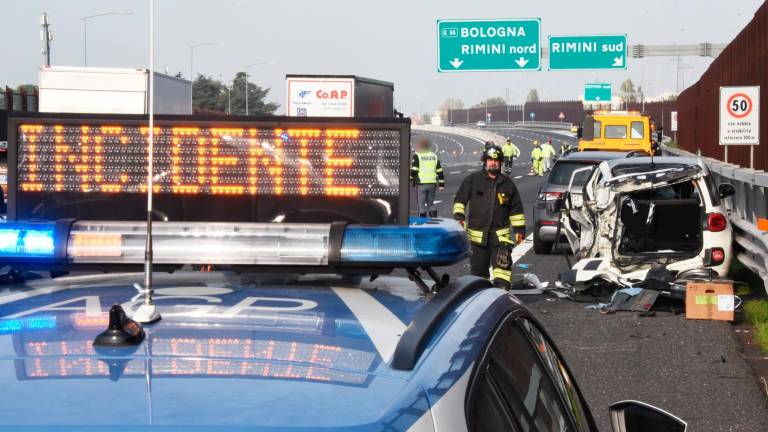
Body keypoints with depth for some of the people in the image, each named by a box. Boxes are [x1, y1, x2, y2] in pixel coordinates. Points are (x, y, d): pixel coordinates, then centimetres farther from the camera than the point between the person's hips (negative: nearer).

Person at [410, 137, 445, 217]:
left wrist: (409, 180, -4)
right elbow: (439, 171, 12)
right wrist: (441, 184, 16)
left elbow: (413, 170, -12)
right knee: (431, 204, 15)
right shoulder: (434, 156, 12)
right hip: (432, 183, 5)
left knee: (422, 205, 0)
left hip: (421, 184, -5)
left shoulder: (417, 155, -4)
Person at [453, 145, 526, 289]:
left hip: (500, 233, 0)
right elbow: (460, 199, 4)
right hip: (477, 232, 0)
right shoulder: (472, 180, 4)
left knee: (502, 263, -18)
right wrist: (459, 215, -12)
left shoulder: (507, 183, 9)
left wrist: (519, 229, 11)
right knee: (478, 266, 9)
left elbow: (516, 208, 15)